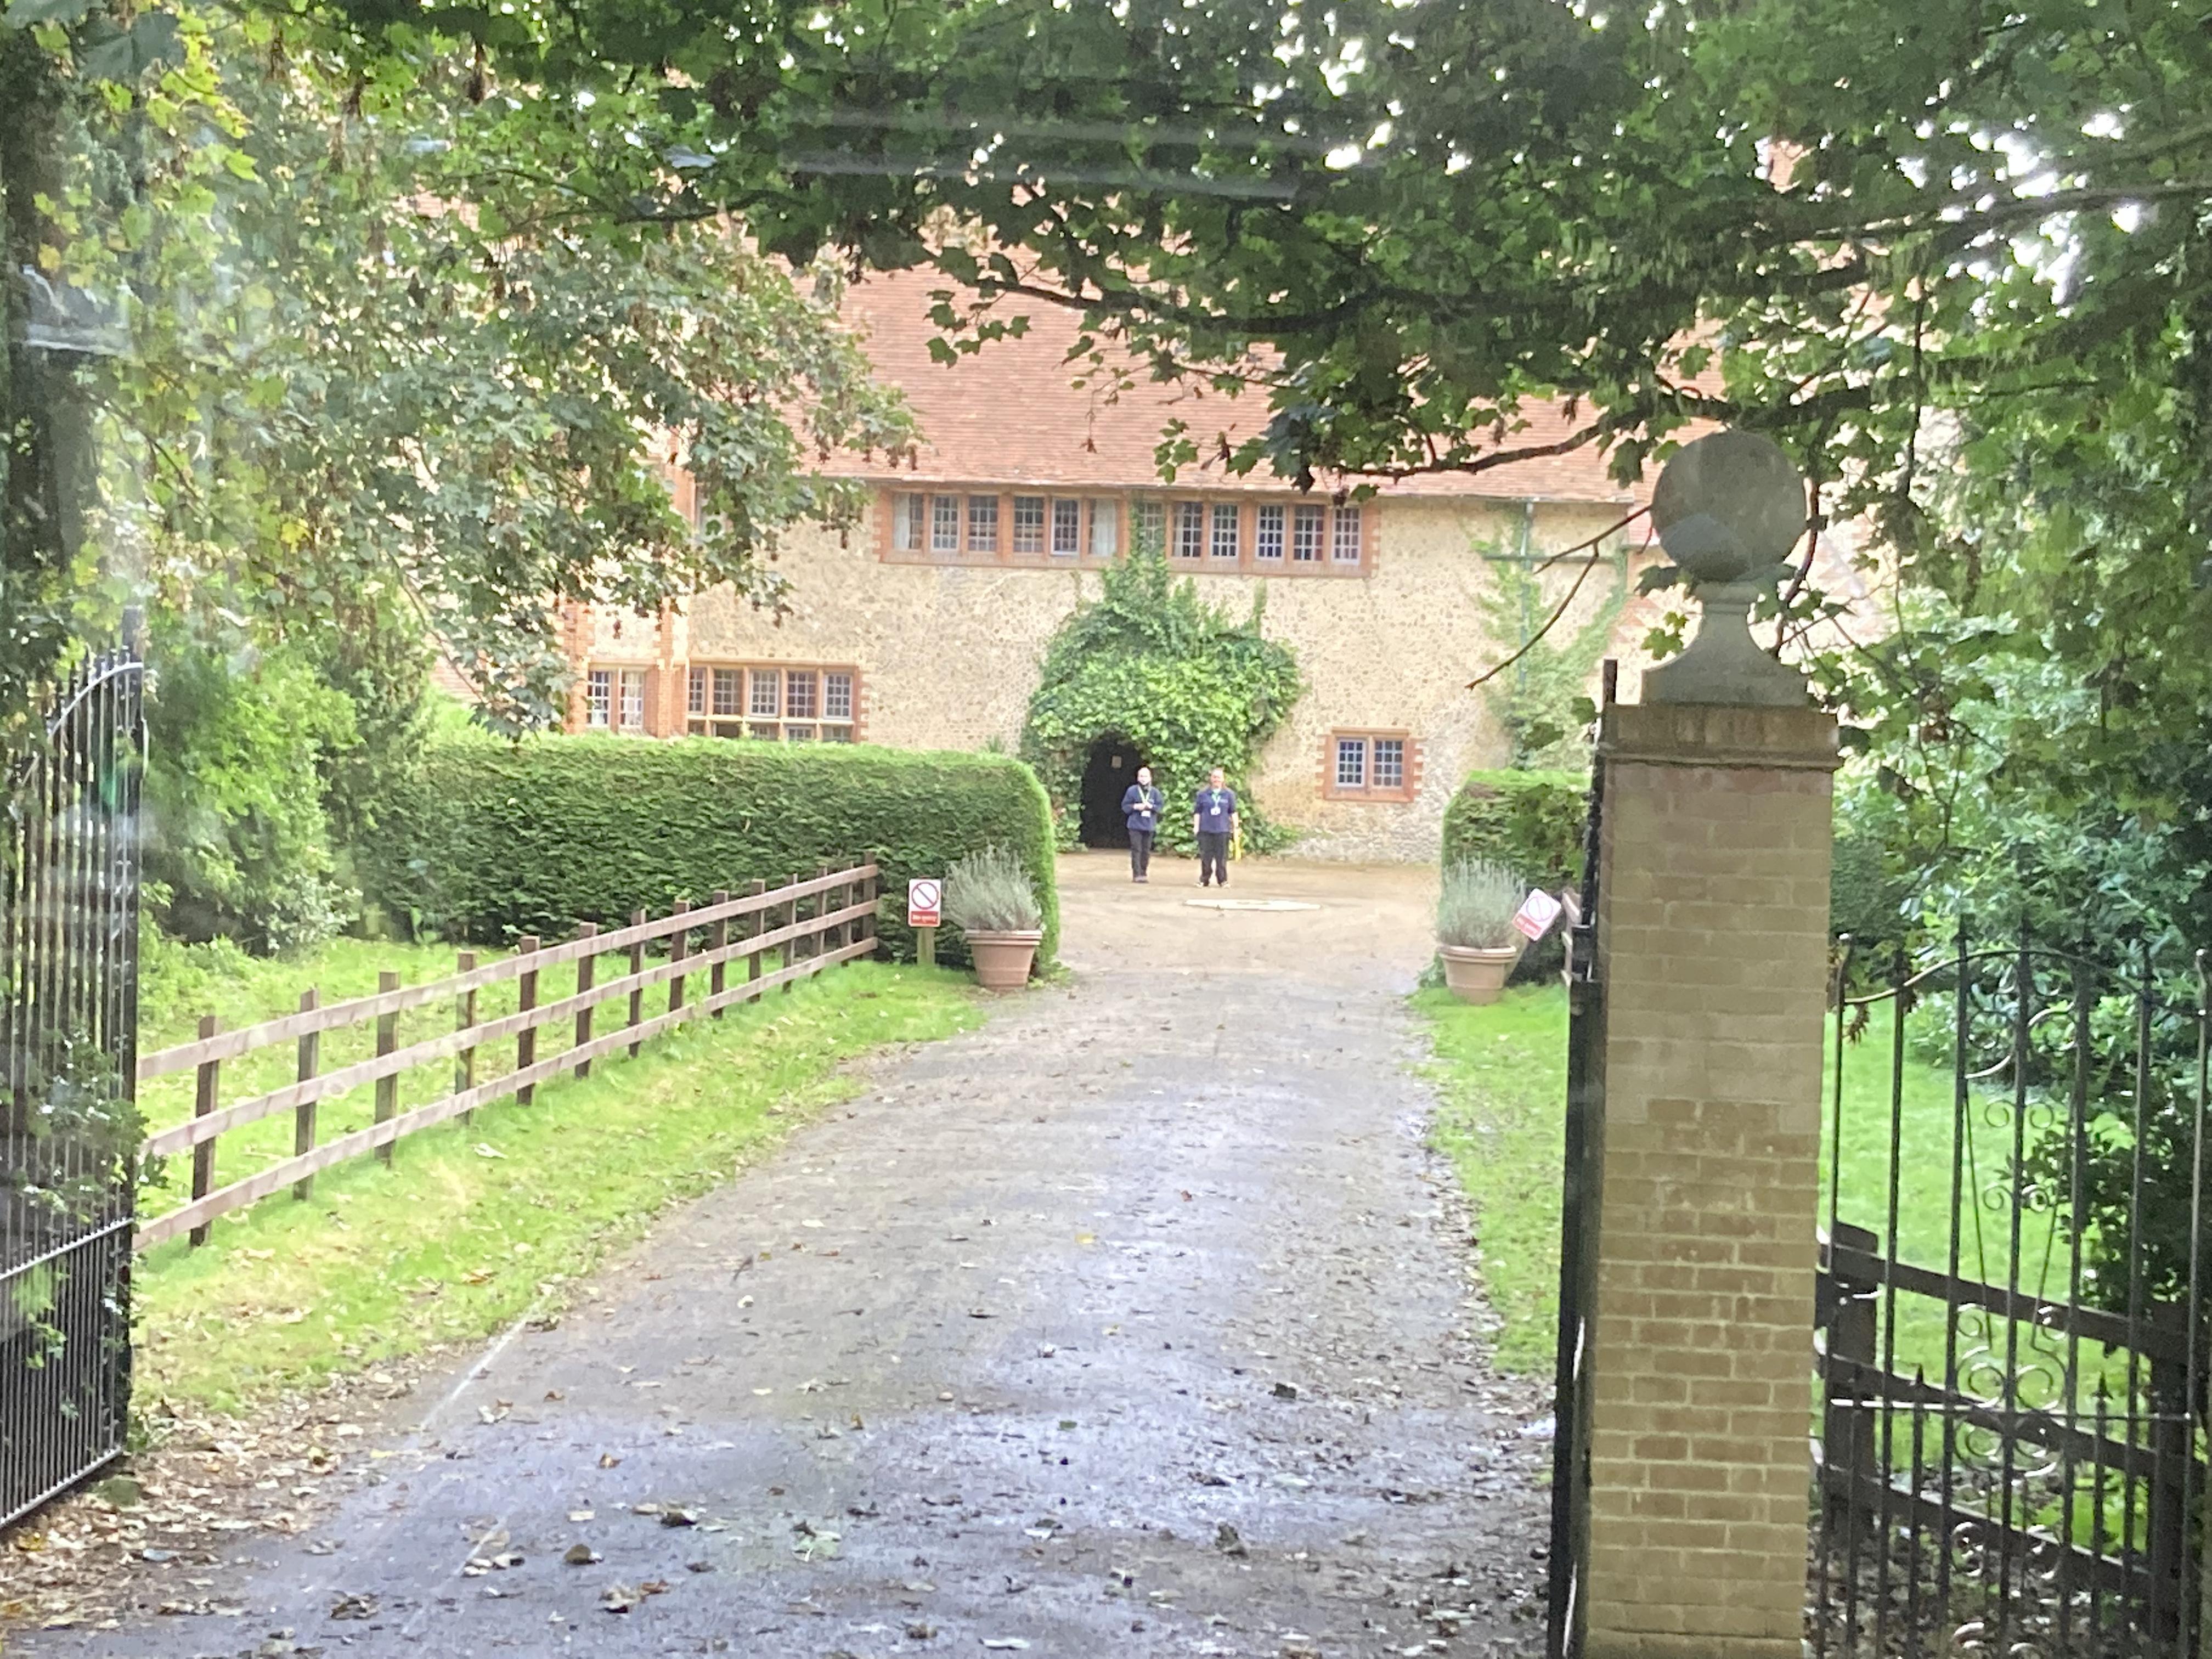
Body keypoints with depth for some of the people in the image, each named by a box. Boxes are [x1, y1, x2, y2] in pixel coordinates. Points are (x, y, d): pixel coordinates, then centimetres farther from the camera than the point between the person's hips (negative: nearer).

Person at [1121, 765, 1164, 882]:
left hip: (1149, 826, 3)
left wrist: (1151, 807, -13)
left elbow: (1161, 807, 5)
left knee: (1146, 851, 5)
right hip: (1136, 826, -3)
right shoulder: (1132, 791, 0)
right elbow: (1125, 806, 2)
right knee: (1136, 850, -8)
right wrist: (1136, 807, -15)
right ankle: (1137, 874, -9)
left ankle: (1143, 873, 13)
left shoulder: (1155, 792, 6)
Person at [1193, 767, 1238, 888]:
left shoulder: (1229, 794, 6)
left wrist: (1236, 827, 6)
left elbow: (1233, 812, 8)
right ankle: (1204, 879, 10)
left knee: (1222, 856, 1)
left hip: (1222, 830, 0)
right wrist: (1196, 826, 1)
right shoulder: (1203, 794, 5)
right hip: (1206, 830, 0)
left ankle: (1223, 880, 8)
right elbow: (1197, 812, 6)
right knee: (1206, 856, 2)